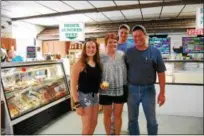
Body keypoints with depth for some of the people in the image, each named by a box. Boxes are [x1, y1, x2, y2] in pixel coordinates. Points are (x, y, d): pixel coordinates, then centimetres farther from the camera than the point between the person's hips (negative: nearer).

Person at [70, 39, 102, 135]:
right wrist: (77, 104, -19)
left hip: (95, 95, 7)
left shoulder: (98, 63, 4)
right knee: (87, 126, 6)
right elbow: (73, 85, -16)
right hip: (84, 96, -7)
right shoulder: (79, 64, -15)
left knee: (94, 123, 20)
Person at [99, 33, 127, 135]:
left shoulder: (122, 55, 0)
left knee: (118, 115, 15)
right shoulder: (101, 57, -7)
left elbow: (126, 70, 9)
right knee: (107, 115, 15)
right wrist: (100, 84, -19)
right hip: (106, 91, -2)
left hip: (120, 90, 2)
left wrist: (126, 85, 5)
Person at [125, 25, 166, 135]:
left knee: (152, 120, 12)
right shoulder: (129, 52, 0)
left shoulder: (155, 52, -3)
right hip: (132, 89, 1)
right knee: (132, 119, 16)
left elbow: (161, 73, -1)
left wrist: (162, 93, -3)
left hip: (148, 90, -1)